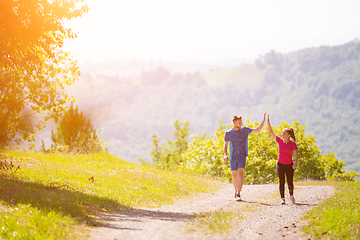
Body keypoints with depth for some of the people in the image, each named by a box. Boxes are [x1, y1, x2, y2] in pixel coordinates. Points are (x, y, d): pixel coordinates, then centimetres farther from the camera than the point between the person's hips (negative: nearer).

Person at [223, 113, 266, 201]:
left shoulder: (245, 130, 0)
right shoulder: (228, 133, 0)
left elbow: (257, 130, 0)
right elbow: (225, 145, 2)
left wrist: (263, 120, -11)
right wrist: (225, 155, -13)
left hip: (242, 157, -2)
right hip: (233, 157, 2)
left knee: (240, 174, -17)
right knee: (234, 175, 11)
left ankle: (238, 194, -23)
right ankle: (236, 192, 32)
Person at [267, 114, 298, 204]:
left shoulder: (293, 144, -8)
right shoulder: (280, 141, -1)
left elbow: (296, 155, -14)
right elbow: (271, 132, -1)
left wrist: (295, 163, -32)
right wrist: (268, 121, -8)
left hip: (289, 165, -1)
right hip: (280, 164, 1)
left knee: (290, 183, 0)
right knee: (281, 182, -9)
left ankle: (291, 195, 27)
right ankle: (282, 198, -4)